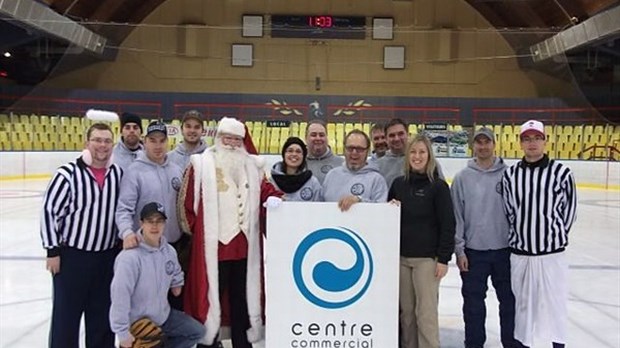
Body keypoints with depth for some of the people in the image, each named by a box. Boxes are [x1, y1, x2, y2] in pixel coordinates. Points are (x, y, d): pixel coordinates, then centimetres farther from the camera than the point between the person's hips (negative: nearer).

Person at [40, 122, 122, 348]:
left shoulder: (119, 174, 1)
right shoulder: (69, 173, -13)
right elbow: (49, 210, -10)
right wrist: (53, 250, -9)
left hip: (108, 256, 4)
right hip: (72, 256, -4)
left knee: (102, 315, 15)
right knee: (66, 314, 7)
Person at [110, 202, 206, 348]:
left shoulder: (169, 250, -4)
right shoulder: (130, 257, -28)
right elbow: (120, 295, -28)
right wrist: (123, 333, -26)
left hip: (163, 315, 7)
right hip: (137, 323, -7)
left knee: (197, 331, 8)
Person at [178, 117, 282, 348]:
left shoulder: (253, 165, 11)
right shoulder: (201, 163, -1)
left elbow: (266, 190, 14)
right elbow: (186, 200, -1)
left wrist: (273, 199, -7)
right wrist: (194, 228, -2)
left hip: (244, 243, 4)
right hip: (212, 243, -4)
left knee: (242, 294, 13)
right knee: (211, 293, 3)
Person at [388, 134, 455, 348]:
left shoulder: (438, 186, -5)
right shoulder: (398, 184, 8)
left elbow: (447, 224, -7)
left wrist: (443, 258, -12)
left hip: (427, 258, -4)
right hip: (401, 257, 4)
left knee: (426, 312, -2)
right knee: (406, 311, 10)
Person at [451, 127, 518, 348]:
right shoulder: (463, 177, -1)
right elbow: (456, 216, 0)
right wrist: (459, 249, -3)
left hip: (504, 249, 0)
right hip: (473, 251, 0)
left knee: (509, 299, 11)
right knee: (473, 301, 9)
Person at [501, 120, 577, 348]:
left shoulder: (561, 172, -6)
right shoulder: (510, 174, 1)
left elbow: (569, 209, 2)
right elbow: (508, 211, 8)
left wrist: (555, 236, 4)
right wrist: (519, 236, 5)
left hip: (552, 252, -2)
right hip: (519, 252, 2)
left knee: (555, 301, 7)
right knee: (522, 303, 13)